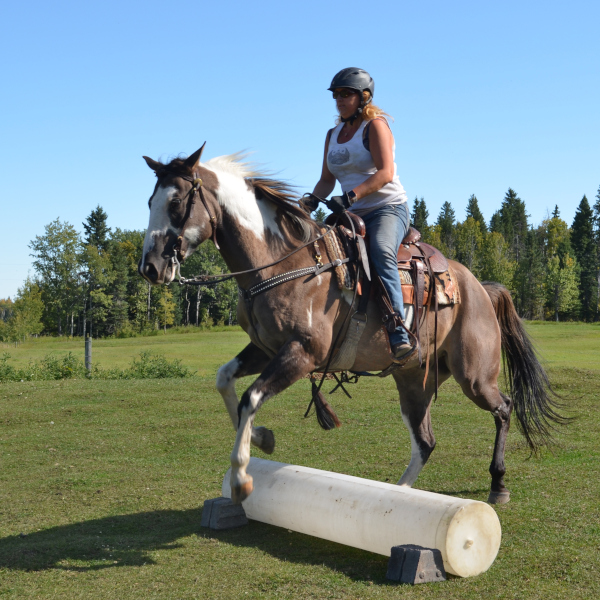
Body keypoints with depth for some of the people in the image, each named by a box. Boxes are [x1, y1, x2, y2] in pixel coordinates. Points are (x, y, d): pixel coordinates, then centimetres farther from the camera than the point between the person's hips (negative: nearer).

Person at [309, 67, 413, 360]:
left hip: (389, 208, -7)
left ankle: (399, 334, -42)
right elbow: (327, 180, 18)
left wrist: (350, 196, -30)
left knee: (381, 251, -36)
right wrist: (311, 201, -4)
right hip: (353, 214, 7)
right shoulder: (333, 134, 16)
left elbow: (385, 173, -18)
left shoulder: (375, 125, -5)